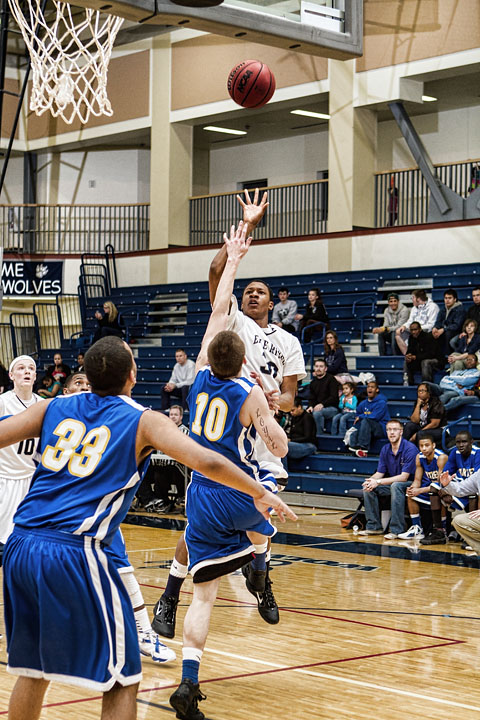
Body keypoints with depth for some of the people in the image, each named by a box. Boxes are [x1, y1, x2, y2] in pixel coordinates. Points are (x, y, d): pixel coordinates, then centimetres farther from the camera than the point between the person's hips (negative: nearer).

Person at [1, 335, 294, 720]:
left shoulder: (54, 407, 14)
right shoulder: (144, 421, 3)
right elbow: (207, 462, -5)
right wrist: (261, 493, 9)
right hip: (74, 552, -5)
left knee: (32, 670, 22)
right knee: (121, 681, 5)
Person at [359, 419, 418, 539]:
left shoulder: (410, 449, -18)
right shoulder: (385, 449, 4)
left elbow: (404, 477, -22)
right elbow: (380, 473, 6)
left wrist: (378, 482, -25)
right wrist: (371, 480, -19)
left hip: (410, 485, -7)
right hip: (392, 484, 7)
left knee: (396, 486, -37)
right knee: (368, 487, -12)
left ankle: (397, 530, -34)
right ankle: (374, 526, -5)